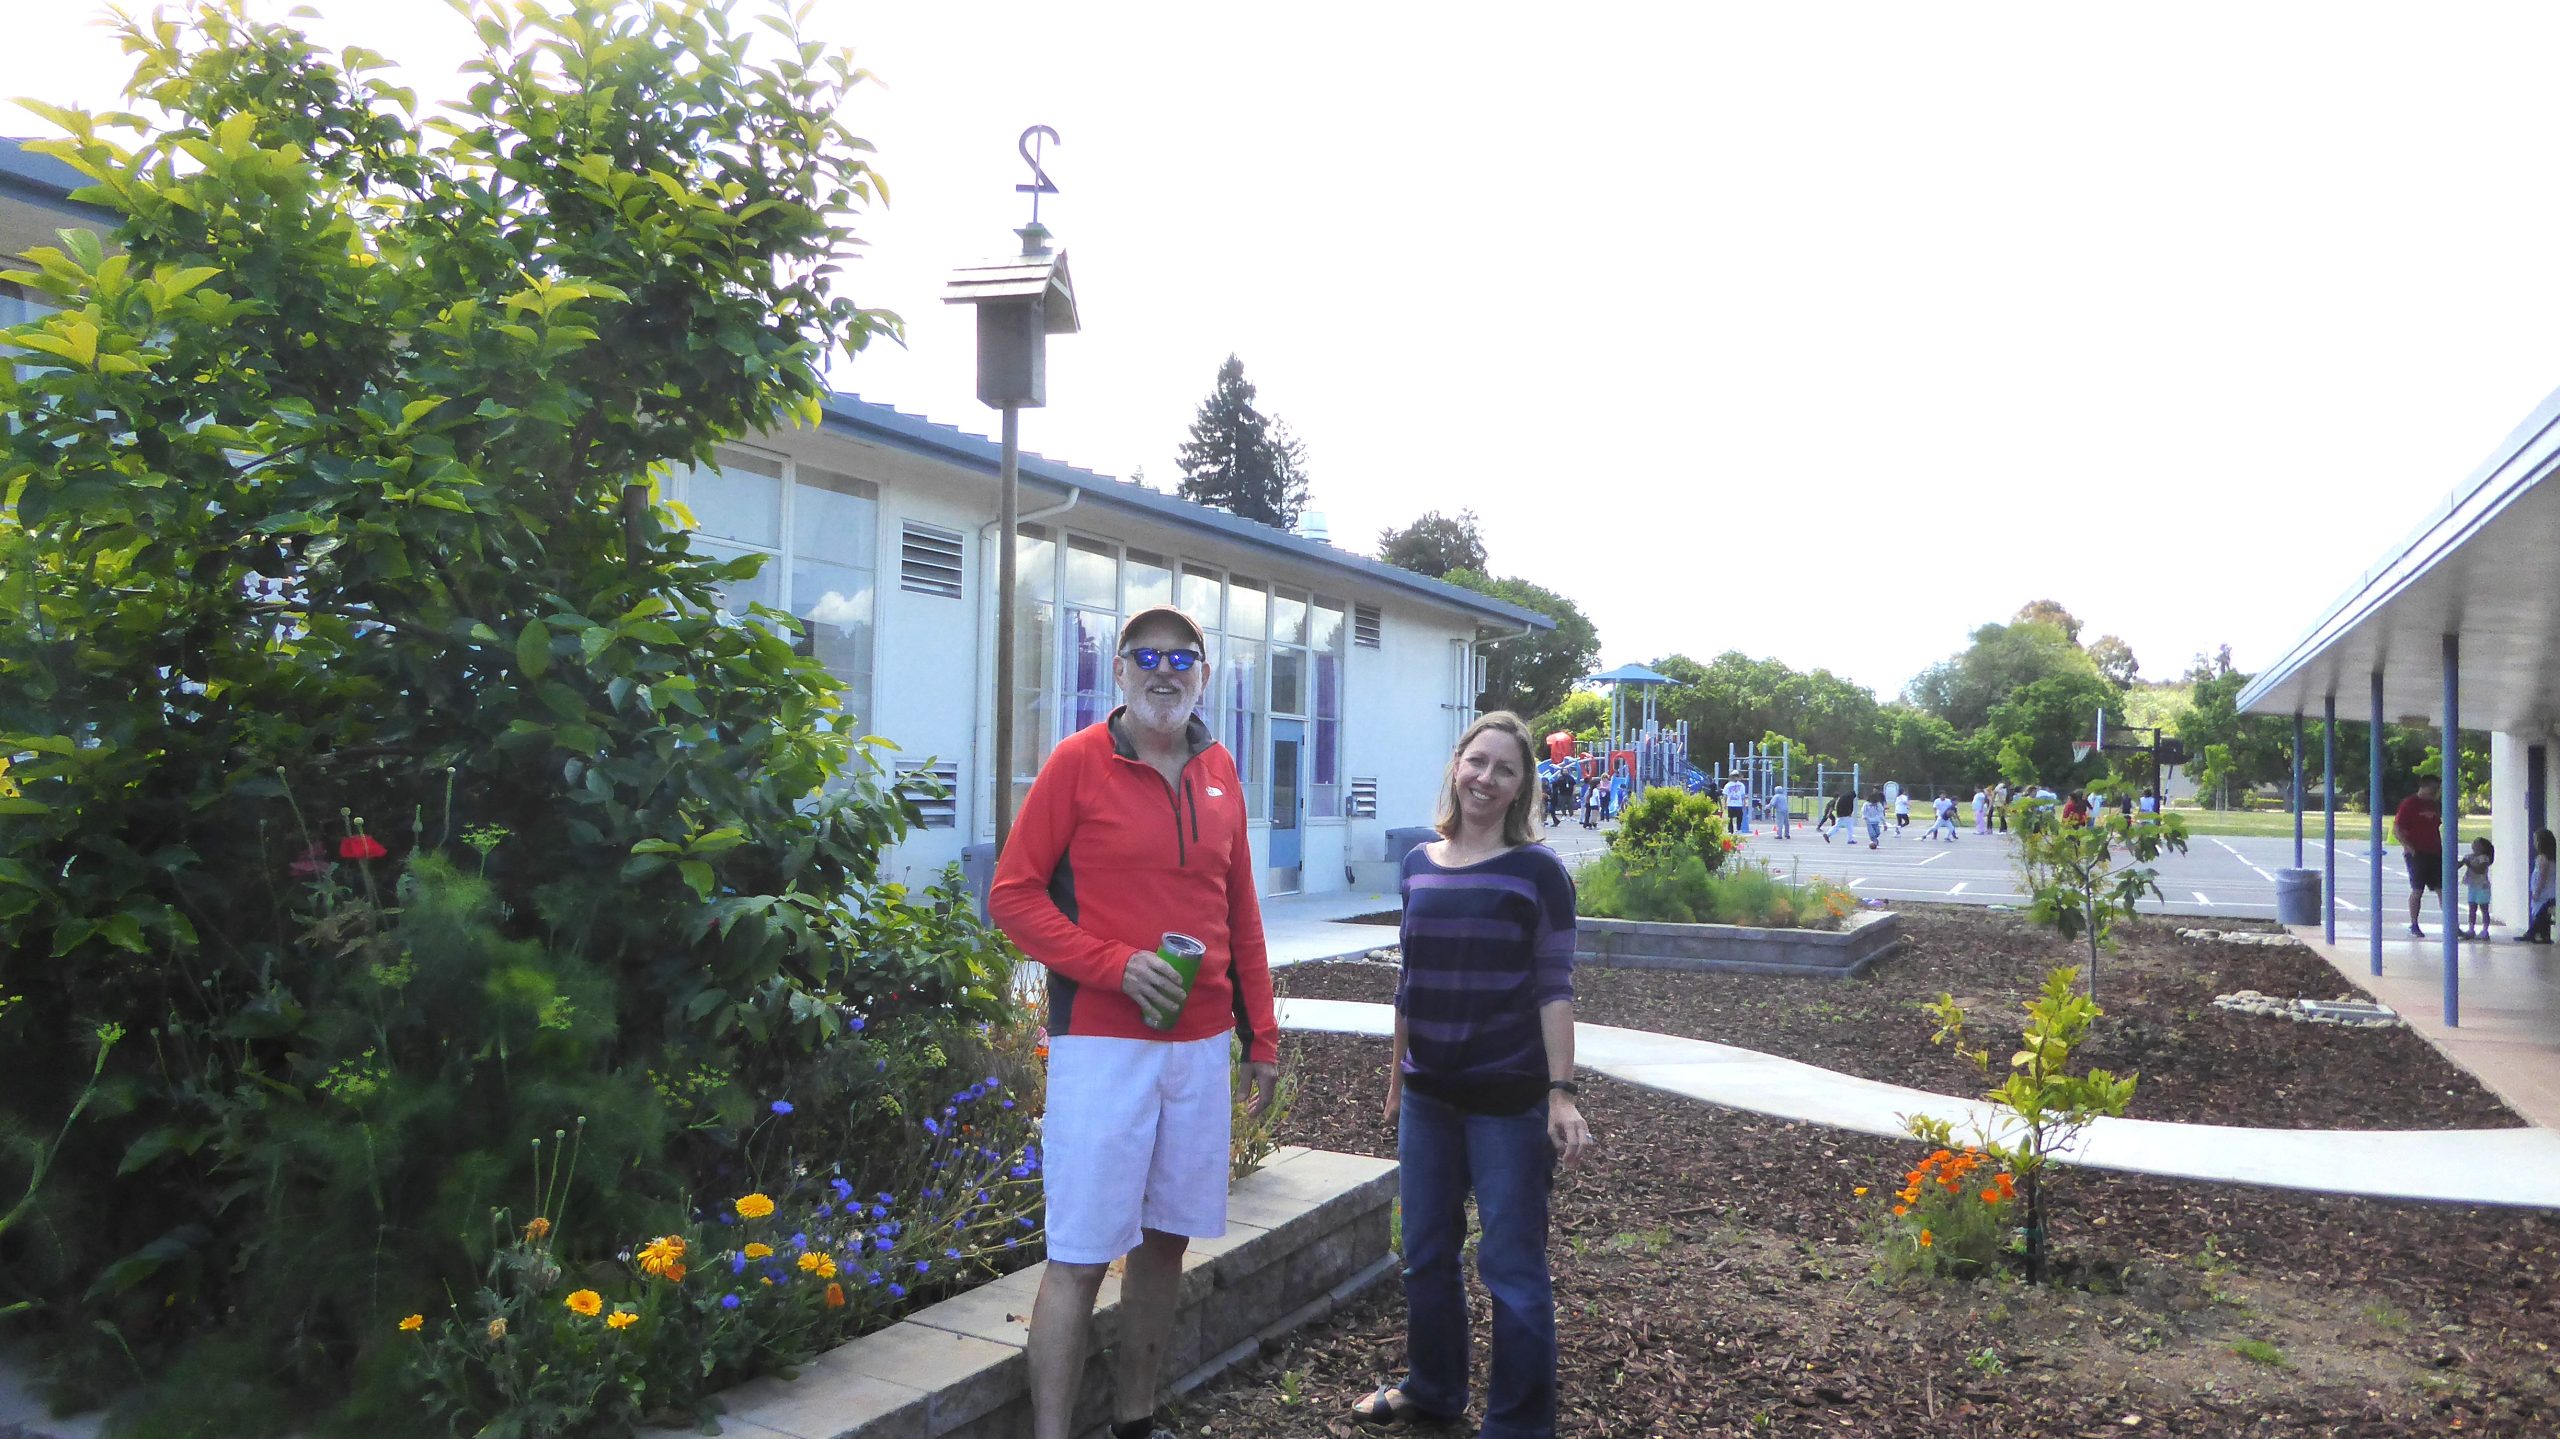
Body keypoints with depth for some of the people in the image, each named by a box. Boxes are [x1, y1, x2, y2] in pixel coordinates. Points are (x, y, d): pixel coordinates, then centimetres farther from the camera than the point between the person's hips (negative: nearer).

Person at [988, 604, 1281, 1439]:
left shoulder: (1218, 771, 9)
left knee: (1167, 1238, 13)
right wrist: (1114, 965, -17)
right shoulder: (1079, 760, -5)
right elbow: (1013, 894, -7)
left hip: (1201, 1043, 5)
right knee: (1079, 1257, -2)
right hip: (1102, 1043, -5)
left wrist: (1261, 1037, 12)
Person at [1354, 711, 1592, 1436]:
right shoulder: (1420, 865, 6)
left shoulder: (1537, 869, -7)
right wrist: (1396, 1080, 16)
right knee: (1427, 1254, 18)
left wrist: (1561, 1093, -15)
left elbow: (1553, 988, -9)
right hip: (1429, 1094, 5)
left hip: (1508, 1096, -5)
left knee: (1512, 1266, 2)